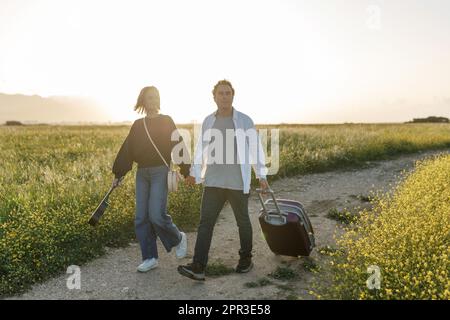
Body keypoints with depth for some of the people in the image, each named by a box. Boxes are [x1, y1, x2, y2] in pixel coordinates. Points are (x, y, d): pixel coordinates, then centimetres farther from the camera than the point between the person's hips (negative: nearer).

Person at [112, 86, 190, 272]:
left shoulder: (166, 121, 2)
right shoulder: (138, 125, 12)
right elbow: (127, 150, 13)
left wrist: (186, 171, -10)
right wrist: (118, 174, 11)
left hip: (160, 172, -5)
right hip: (142, 173, 5)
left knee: (157, 214, -13)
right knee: (141, 218, 2)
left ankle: (178, 238, 15)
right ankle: (150, 258, 12)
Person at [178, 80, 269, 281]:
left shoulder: (244, 121, -1)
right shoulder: (208, 122, 8)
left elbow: (255, 149, 1)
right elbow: (201, 150, 12)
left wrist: (262, 176, 0)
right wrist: (194, 173, 4)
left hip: (238, 183, -2)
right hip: (213, 183, 3)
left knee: (243, 221, 11)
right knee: (205, 222, -4)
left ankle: (246, 259, 31)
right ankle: (198, 267, -4)